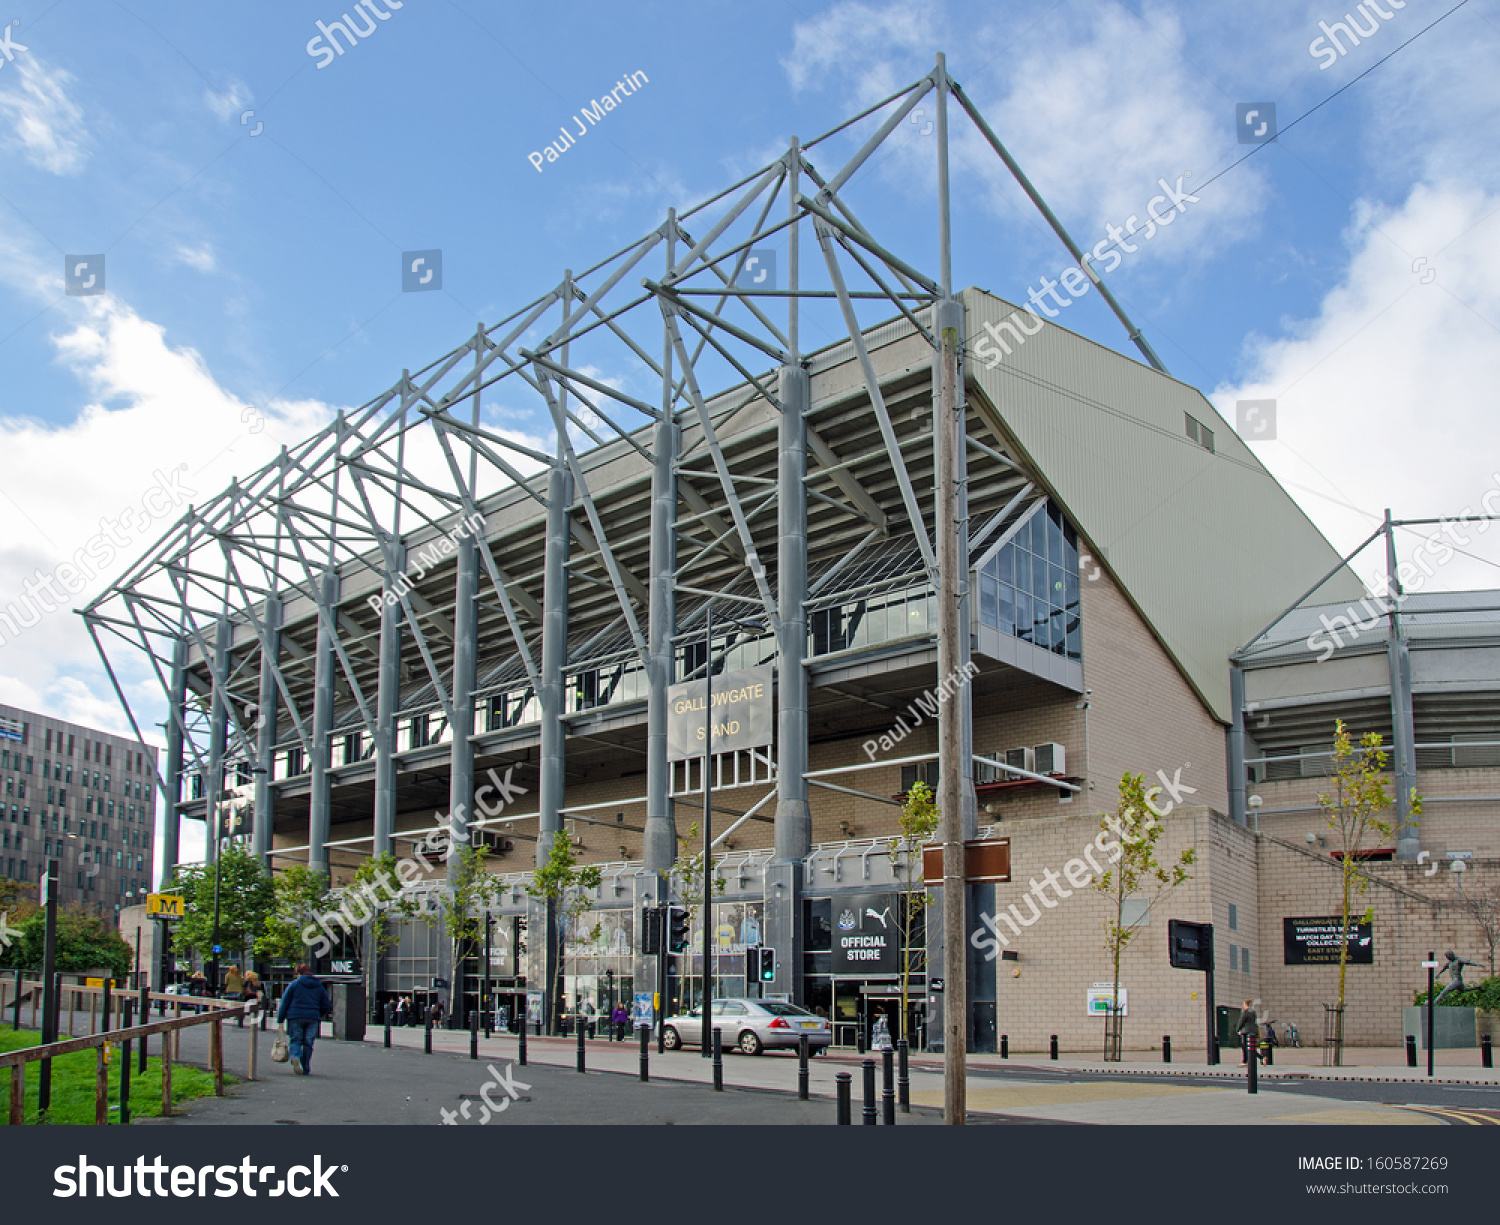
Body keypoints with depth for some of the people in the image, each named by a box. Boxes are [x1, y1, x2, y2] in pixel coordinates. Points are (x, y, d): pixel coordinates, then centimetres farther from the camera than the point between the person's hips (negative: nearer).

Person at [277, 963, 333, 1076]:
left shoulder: (294, 984, 5)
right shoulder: (319, 987, 14)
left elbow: (285, 1002, 2)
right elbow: (326, 1006, 13)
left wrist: (280, 1019, 6)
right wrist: (318, 1015, 29)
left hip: (295, 1017, -2)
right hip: (313, 1018, 2)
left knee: (295, 1040, 5)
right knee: (308, 1043, 9)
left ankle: (295, 1057, -25)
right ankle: (306, 1069, 7)